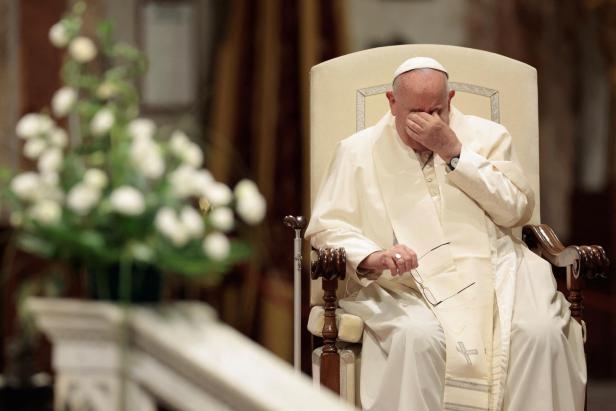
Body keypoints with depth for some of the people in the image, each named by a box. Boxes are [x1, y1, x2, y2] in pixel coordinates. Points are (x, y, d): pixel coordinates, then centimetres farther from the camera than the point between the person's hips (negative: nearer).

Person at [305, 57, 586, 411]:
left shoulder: (487, 137, 14)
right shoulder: (358, 151, 12)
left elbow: (517, 210, 3)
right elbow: (327, 226, 5)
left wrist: (454, 152, -4)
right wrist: (371, 257, -17)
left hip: (492, 272, 2)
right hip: (407, 285, -1)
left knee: (542, 333, -29)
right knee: (418, 337, -36)